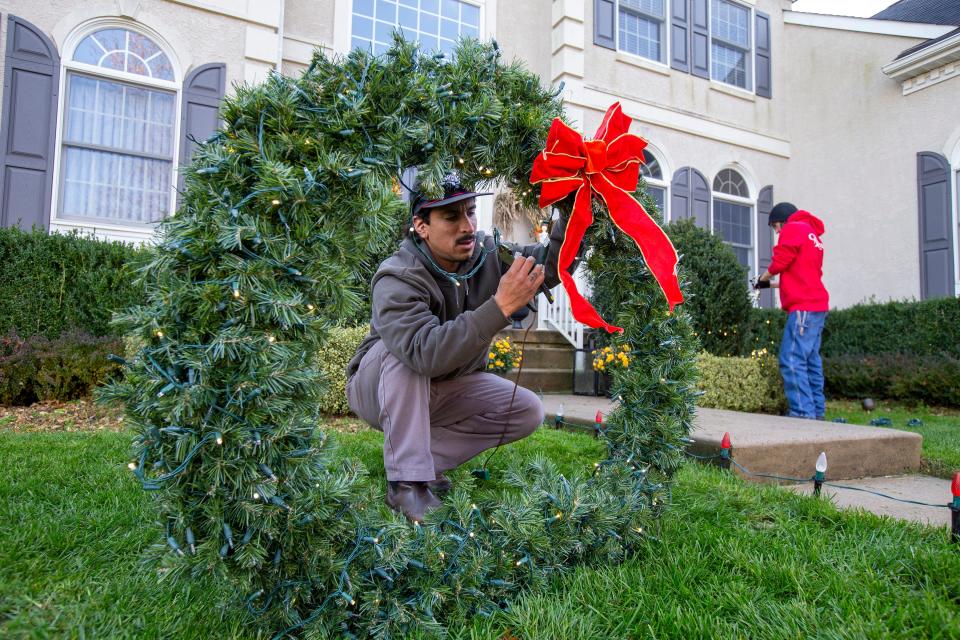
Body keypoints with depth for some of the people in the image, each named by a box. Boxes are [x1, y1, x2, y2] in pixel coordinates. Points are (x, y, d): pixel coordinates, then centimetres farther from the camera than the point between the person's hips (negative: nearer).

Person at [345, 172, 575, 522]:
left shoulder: (484, 253, -12)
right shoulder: (397, 279, -30)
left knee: (528, 411, -11)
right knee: (405, 350, -36)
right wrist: (501, 306, -51)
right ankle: (405, 481, -30)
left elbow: (550, 265, -20)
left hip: (443, 390, 5)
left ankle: (425, 457, -6)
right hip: (379, 388, -5)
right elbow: (425, 352, -46)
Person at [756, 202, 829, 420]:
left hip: (803, 307, -9)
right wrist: (772, 284, 22)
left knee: (792, 361, -13)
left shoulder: (793, 229, 0)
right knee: (811, 361, 9)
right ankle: (816, 412, 10)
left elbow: (780, 260, -9)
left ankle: (803, 413, -17)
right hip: (817, 305, 10)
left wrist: (763, 278, 9)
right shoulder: (813, 235, 26)